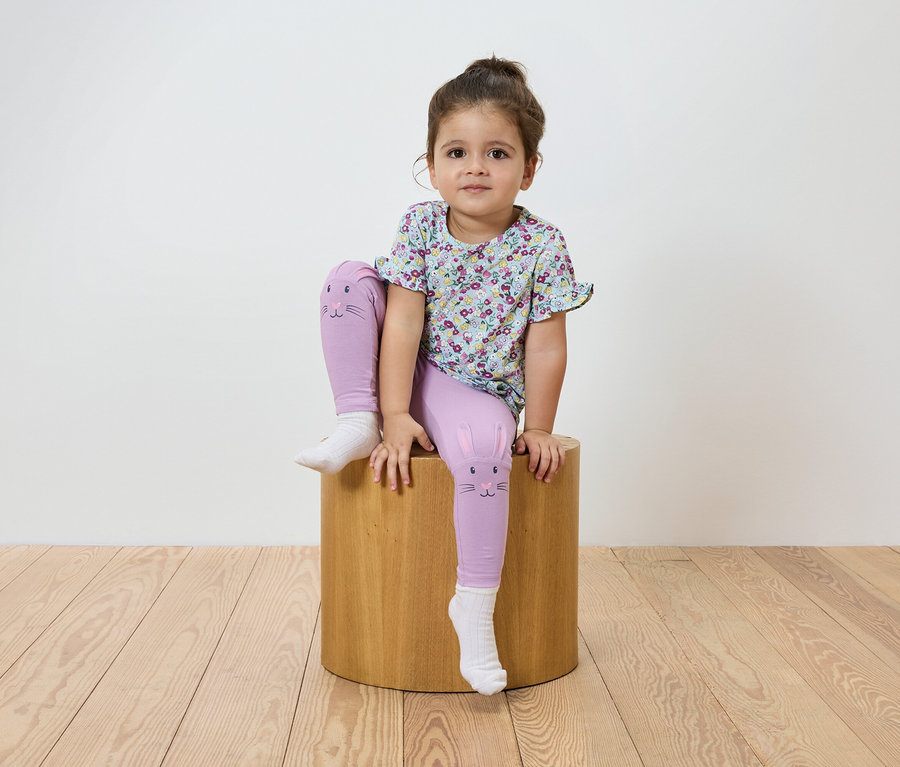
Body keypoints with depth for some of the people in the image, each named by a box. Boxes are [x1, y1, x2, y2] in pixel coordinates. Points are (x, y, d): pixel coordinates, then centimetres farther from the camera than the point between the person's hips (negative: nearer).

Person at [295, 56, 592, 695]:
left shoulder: (541, 246, -12)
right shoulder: (420, 226, -7)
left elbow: (547, 346, -9)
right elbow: (404, 322, -13)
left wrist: (538, 429, -7)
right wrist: (395, 417, -19)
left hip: (481, 395, -3)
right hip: (413, 378, 3)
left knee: (484, 442, -39)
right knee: (348, 279, -14)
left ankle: (475, 605, -24)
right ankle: (358, 424, -11)